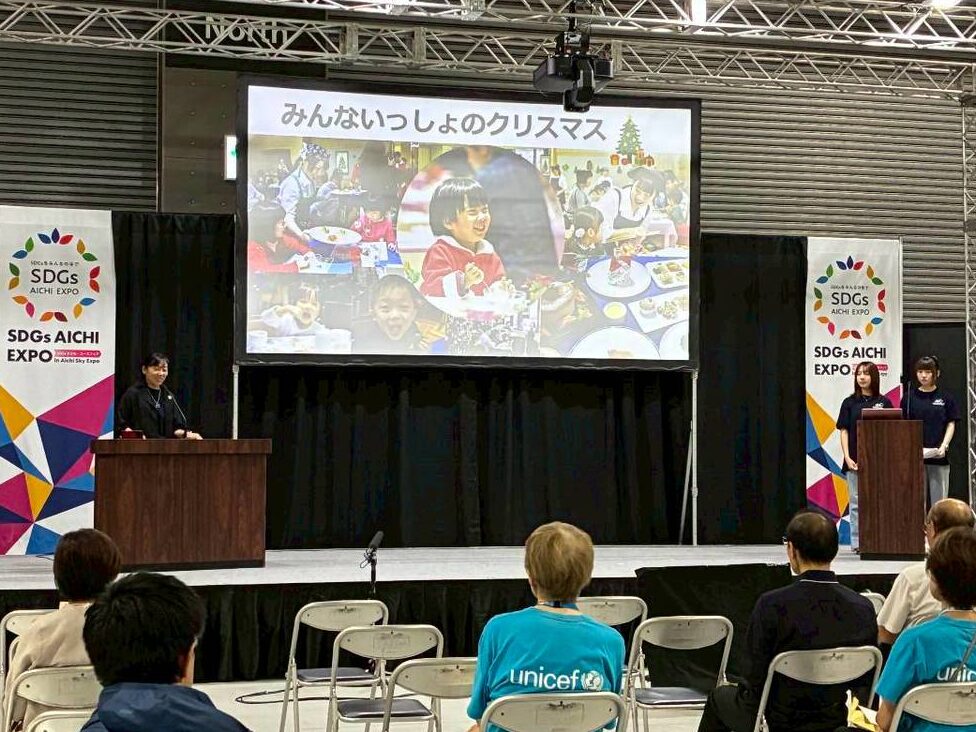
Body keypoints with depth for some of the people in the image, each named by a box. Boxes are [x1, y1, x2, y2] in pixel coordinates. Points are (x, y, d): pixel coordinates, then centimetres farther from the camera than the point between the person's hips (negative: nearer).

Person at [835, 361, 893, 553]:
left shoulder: (884, 402, 5)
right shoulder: (850, 403, 5)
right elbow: (844, 431, 3)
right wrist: (847, 457, -7)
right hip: (855, 460, 0)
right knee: (856, 502, 2)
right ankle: (857, 542, 6)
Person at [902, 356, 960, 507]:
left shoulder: (946, 397, 5)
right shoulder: (910, 397, 6)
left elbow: (951, 425, 4)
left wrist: (944, 446, -11)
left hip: (938, 456, -1)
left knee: (939, 500, 1)